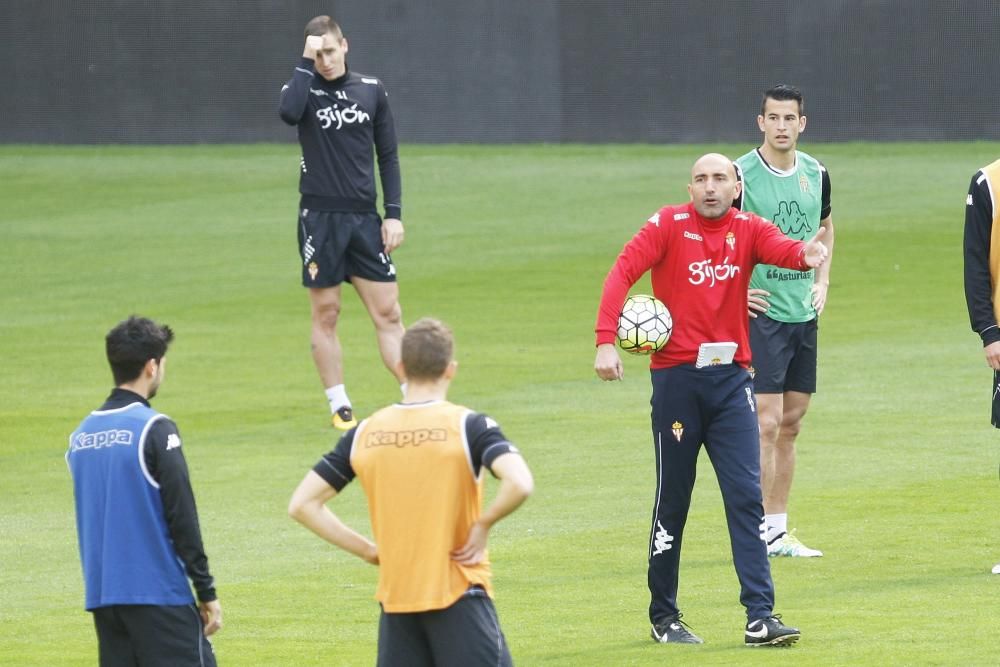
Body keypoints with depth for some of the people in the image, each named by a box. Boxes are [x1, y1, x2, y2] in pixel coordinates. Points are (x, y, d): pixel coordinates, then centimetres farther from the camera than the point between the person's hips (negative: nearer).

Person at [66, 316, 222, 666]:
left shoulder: (80, 435, 10)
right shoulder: (155, 430, -10)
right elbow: (183, 517, -11)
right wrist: (207, 592, -5)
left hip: (101, 595, 6)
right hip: (158, 593, -6)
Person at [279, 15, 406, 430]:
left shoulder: (371, 91, 8)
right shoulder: (305, 88, 1)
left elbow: (388, 156, 11)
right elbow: (289, 112, -24)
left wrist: (394, 213, 3)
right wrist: (306, 63, -17)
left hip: (364, 219, 2)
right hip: (320, 218, -2)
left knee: (388, 312, -1)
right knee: (325, 314, 2)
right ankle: (339, 406, 9)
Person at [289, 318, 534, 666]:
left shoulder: (364, 434, 5)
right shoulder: (468, 425, -7)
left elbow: (302, 505, 6)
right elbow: (519, 484, -23)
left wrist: (368, 550, 7)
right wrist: (482, 525, -7)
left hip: (395, 602, 4)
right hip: (458, 597, -4)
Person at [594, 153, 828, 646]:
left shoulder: (747, 230, 3)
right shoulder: (669, 225, -3)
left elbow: (782, 249, -17)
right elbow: (623, 272, -12)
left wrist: (806, 255, -43)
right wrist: (605, 340, -26)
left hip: (730, 380, 2)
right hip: (676, 378, -2)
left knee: (746, 496, -5)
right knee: (673, 499, 7)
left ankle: (760, 617, -6)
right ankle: (663, 617, 20)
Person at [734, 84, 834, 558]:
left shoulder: (816, 175, 7)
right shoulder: (741, 175, -11)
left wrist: (822, 281, 13)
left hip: (804, 315, 6)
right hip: (760, 311, -6)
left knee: (790, 424, 10)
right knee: (766, 422, -10)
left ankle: (779, 530, 16)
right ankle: (763, 532, -5)